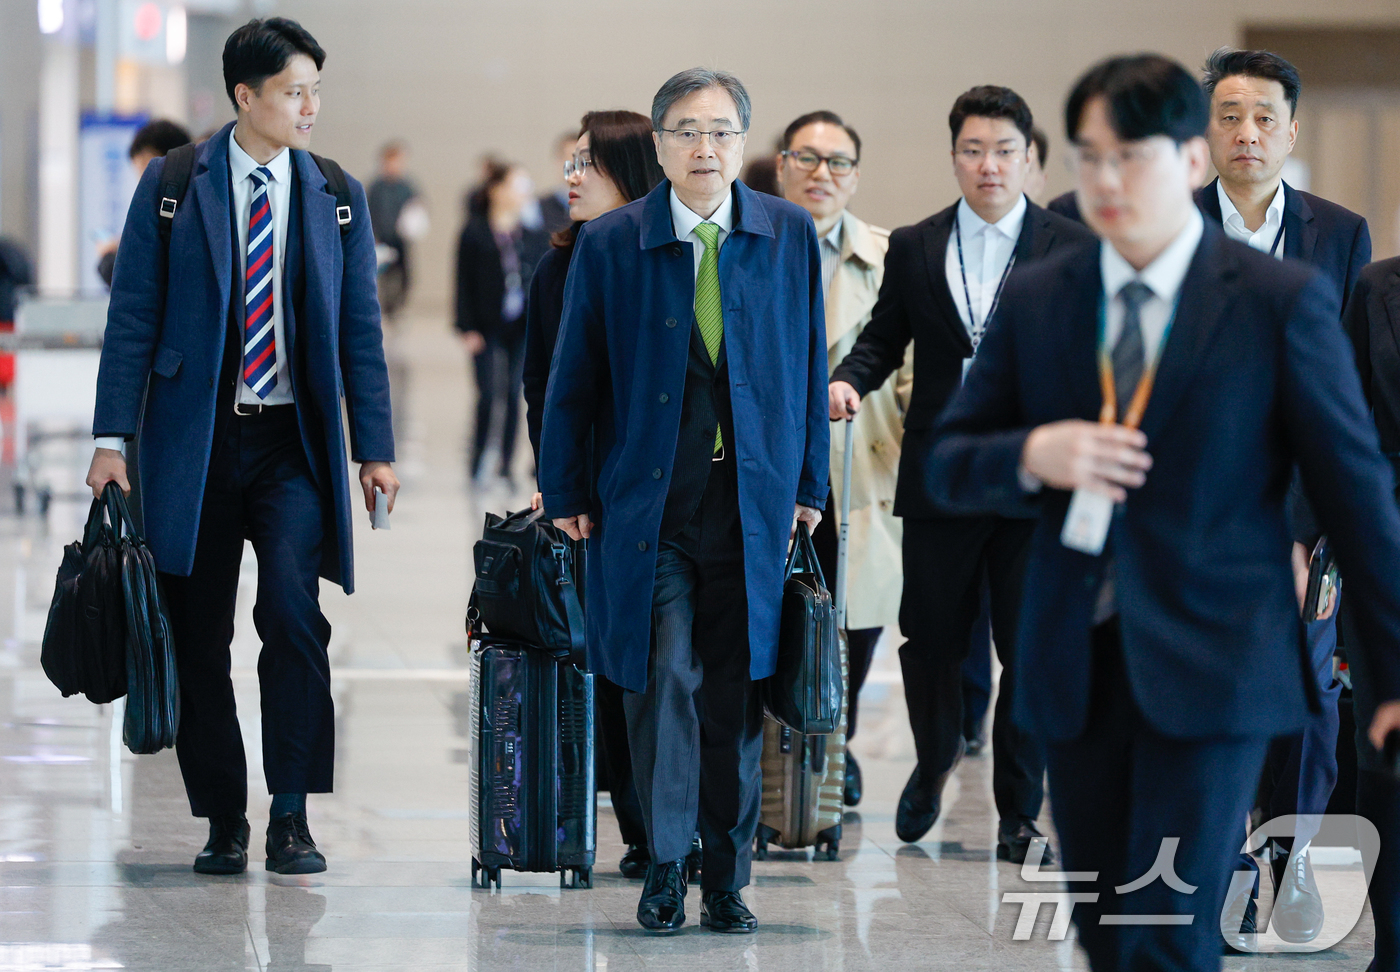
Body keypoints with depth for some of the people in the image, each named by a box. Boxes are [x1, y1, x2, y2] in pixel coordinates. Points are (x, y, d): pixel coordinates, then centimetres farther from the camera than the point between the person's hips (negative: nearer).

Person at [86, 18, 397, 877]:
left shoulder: (337, 198, 8)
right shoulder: (174, 185, 3)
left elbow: (360, 328, 10)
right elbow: (134, 315, 1)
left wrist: (375, 446, 5)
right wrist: (113, 436, -4)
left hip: (293, 444, 0)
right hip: (195, 441, 0)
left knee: (293, 614, -17)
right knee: (199, 638, 4)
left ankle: (292, 816, -10)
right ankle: (224, 822, 15)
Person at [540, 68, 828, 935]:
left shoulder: (790, 237, 4)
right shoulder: (609, 245, 0)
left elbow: (808, 367, 8)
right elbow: (574, 379, 4)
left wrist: (809, 486, 7)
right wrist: (568, 494, 3)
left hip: (753, 503, 1)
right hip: (646, 506, -1)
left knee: (736, 694, 5)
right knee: (662, 684, -7)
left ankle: (727, 879, 14)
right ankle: (666, 867, 4)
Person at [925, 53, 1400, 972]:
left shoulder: (1283, 301, -4)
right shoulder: (1035, 299, 7)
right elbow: (950, 464, 10)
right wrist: (1030, 456, -13)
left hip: (1212, 664, -4)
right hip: (1076, 663, 4)